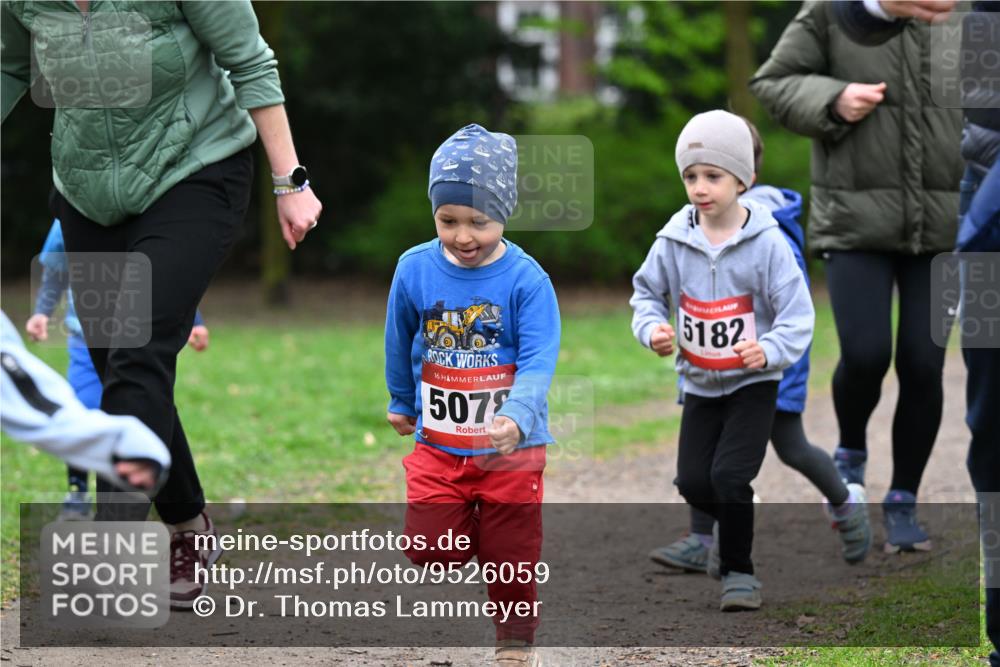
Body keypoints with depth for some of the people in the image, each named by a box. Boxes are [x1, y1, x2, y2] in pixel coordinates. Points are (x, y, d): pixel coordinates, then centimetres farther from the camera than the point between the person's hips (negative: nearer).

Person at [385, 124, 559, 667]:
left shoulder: (526, 279, -14)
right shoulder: (414, 269, -5)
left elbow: (538, 361, -20)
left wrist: (515, 417, -37)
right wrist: (402, 403, 25)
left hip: (511, 446, -2)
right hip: (437, 444, 2)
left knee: (510, 557, 6)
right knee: (431, 552, -9)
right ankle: (469, 533, 25)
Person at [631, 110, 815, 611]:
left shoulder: (767, 243, -17)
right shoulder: (674, 240, -8)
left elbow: (798, 314, -16)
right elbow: (647, 292, 7)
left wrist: (771, 350, -34)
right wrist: (652, 328, -14)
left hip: (753, 382, -4)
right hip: (699, 382, 4)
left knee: (729, 476, -17)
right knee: (692, 482, 6)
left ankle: (738, 571, 1)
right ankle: (736, 526, 38)